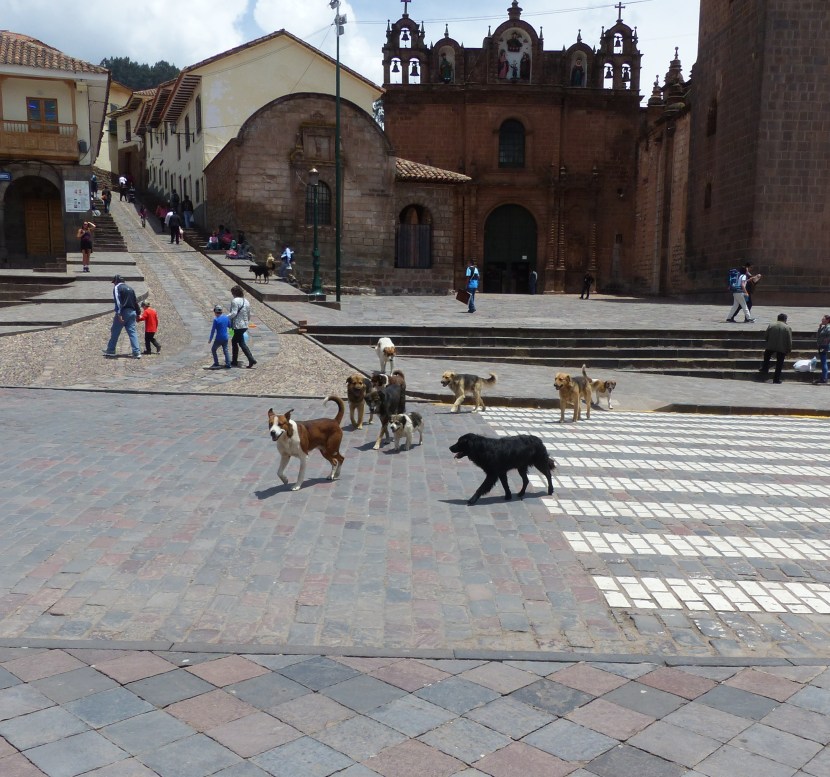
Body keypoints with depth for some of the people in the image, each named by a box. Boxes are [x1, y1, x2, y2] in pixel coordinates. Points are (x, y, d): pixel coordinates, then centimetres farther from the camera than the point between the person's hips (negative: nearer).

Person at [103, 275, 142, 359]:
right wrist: (137, 313, 23)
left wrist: (119, 314, -21)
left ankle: (110, 351, 13)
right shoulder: (130, 288, 19)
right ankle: (137, 352, -7)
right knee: (132, 332, 2)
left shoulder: (117, 288, -1)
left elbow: (118, 301, -14)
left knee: (115, 332, 6)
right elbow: (136, 302, 20)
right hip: (132, 312, 6)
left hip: (123, 312, -6)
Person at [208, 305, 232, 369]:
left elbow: (213, 330, -12)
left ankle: (216, 363, 11)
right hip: (225, 338, 5)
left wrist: (210, 339, -3)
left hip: (218, 339, -5)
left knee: (213, 349, 13)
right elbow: (229, 326, 13)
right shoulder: (226, 318, 0)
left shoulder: (216, 320, -16)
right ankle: (228, 363, 9)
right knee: (225, 350, 14)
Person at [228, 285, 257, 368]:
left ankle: (251, 359, -3)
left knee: (242, 343, -1)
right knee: (234, 341, 17)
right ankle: (234, 361, 21)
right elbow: (249, 315, 17)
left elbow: (233, 313, -23)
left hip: (238, 326, -9)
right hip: (245, 325, 9)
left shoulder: (235, 301, -14)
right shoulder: (246, 301, 11)